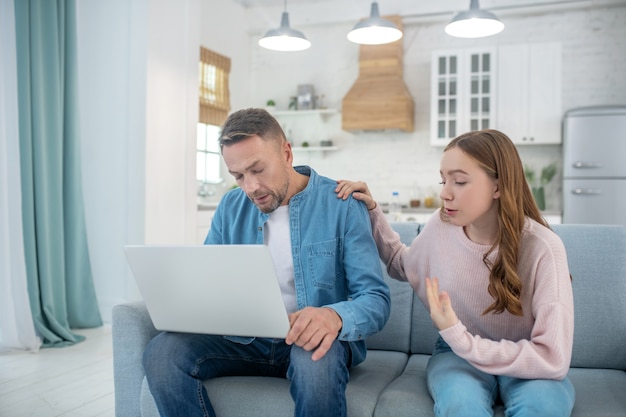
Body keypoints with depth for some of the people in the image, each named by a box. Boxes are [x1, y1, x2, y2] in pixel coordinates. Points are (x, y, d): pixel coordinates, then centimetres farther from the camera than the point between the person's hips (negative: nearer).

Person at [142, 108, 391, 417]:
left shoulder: (341, 205, -10)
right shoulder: (230, 207, 4)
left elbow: (376, 299, -13)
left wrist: (335, 316, -37)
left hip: (310, 339, -4)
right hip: (246, 340, 4)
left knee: (317, 359, -38)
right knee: (162, 353, -19)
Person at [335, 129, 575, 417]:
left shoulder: (542, 248, -21)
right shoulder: (441, 225, -9)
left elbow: (553, 359, -22)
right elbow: (401, 266, 14)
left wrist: (458, 336, -28)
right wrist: (371, 212, 1)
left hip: (525, 363, -1)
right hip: (457, 353, 1)